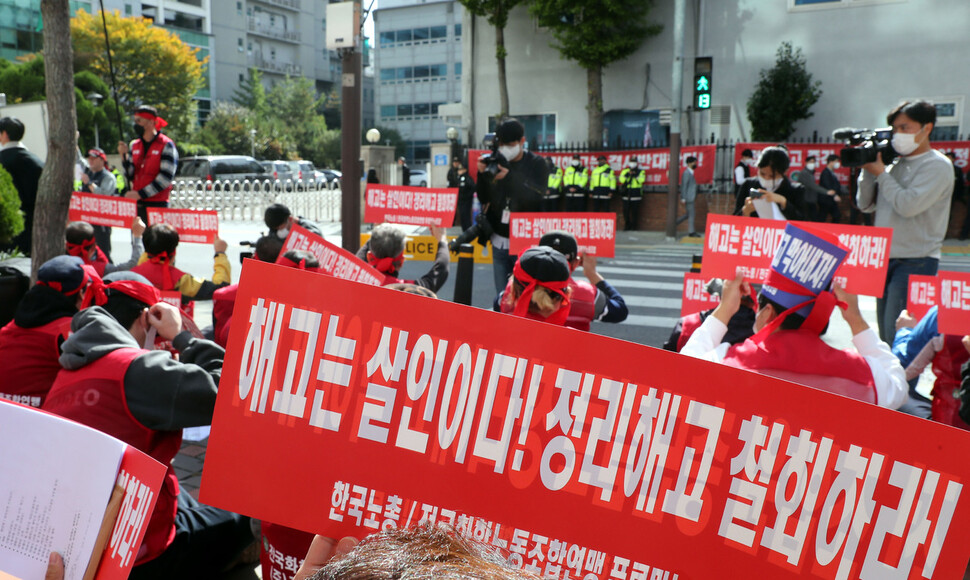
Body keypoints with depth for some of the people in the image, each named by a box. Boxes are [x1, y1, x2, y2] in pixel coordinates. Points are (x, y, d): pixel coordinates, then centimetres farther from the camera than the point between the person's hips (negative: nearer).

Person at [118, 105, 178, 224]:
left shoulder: (166, 145, -7)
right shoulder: (134, 145, 13)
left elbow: (166, 177, -15)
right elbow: (130, 176, 13)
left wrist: (140, 194, -16)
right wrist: (124, 156, -3)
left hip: (157, 205, -7)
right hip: (137, 205, 7)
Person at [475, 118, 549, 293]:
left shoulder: (536, 164, -2)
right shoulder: (497, 162, 6)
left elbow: (536, 198, -15)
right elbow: (484, 198, 4)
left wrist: (509, 177, -26)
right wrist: (482, 175, -13)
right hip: (500, 241, 4)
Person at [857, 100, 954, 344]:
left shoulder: (937, 166, -7)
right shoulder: (895, 164, 14)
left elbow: (908, 205, -20)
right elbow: (866, 205, 13)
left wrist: (880, 172, -9)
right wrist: (868, 169, 1)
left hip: (916, 261, -7)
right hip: (885, 259, 7)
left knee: (898, 336, -13)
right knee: (885, 334, 10)